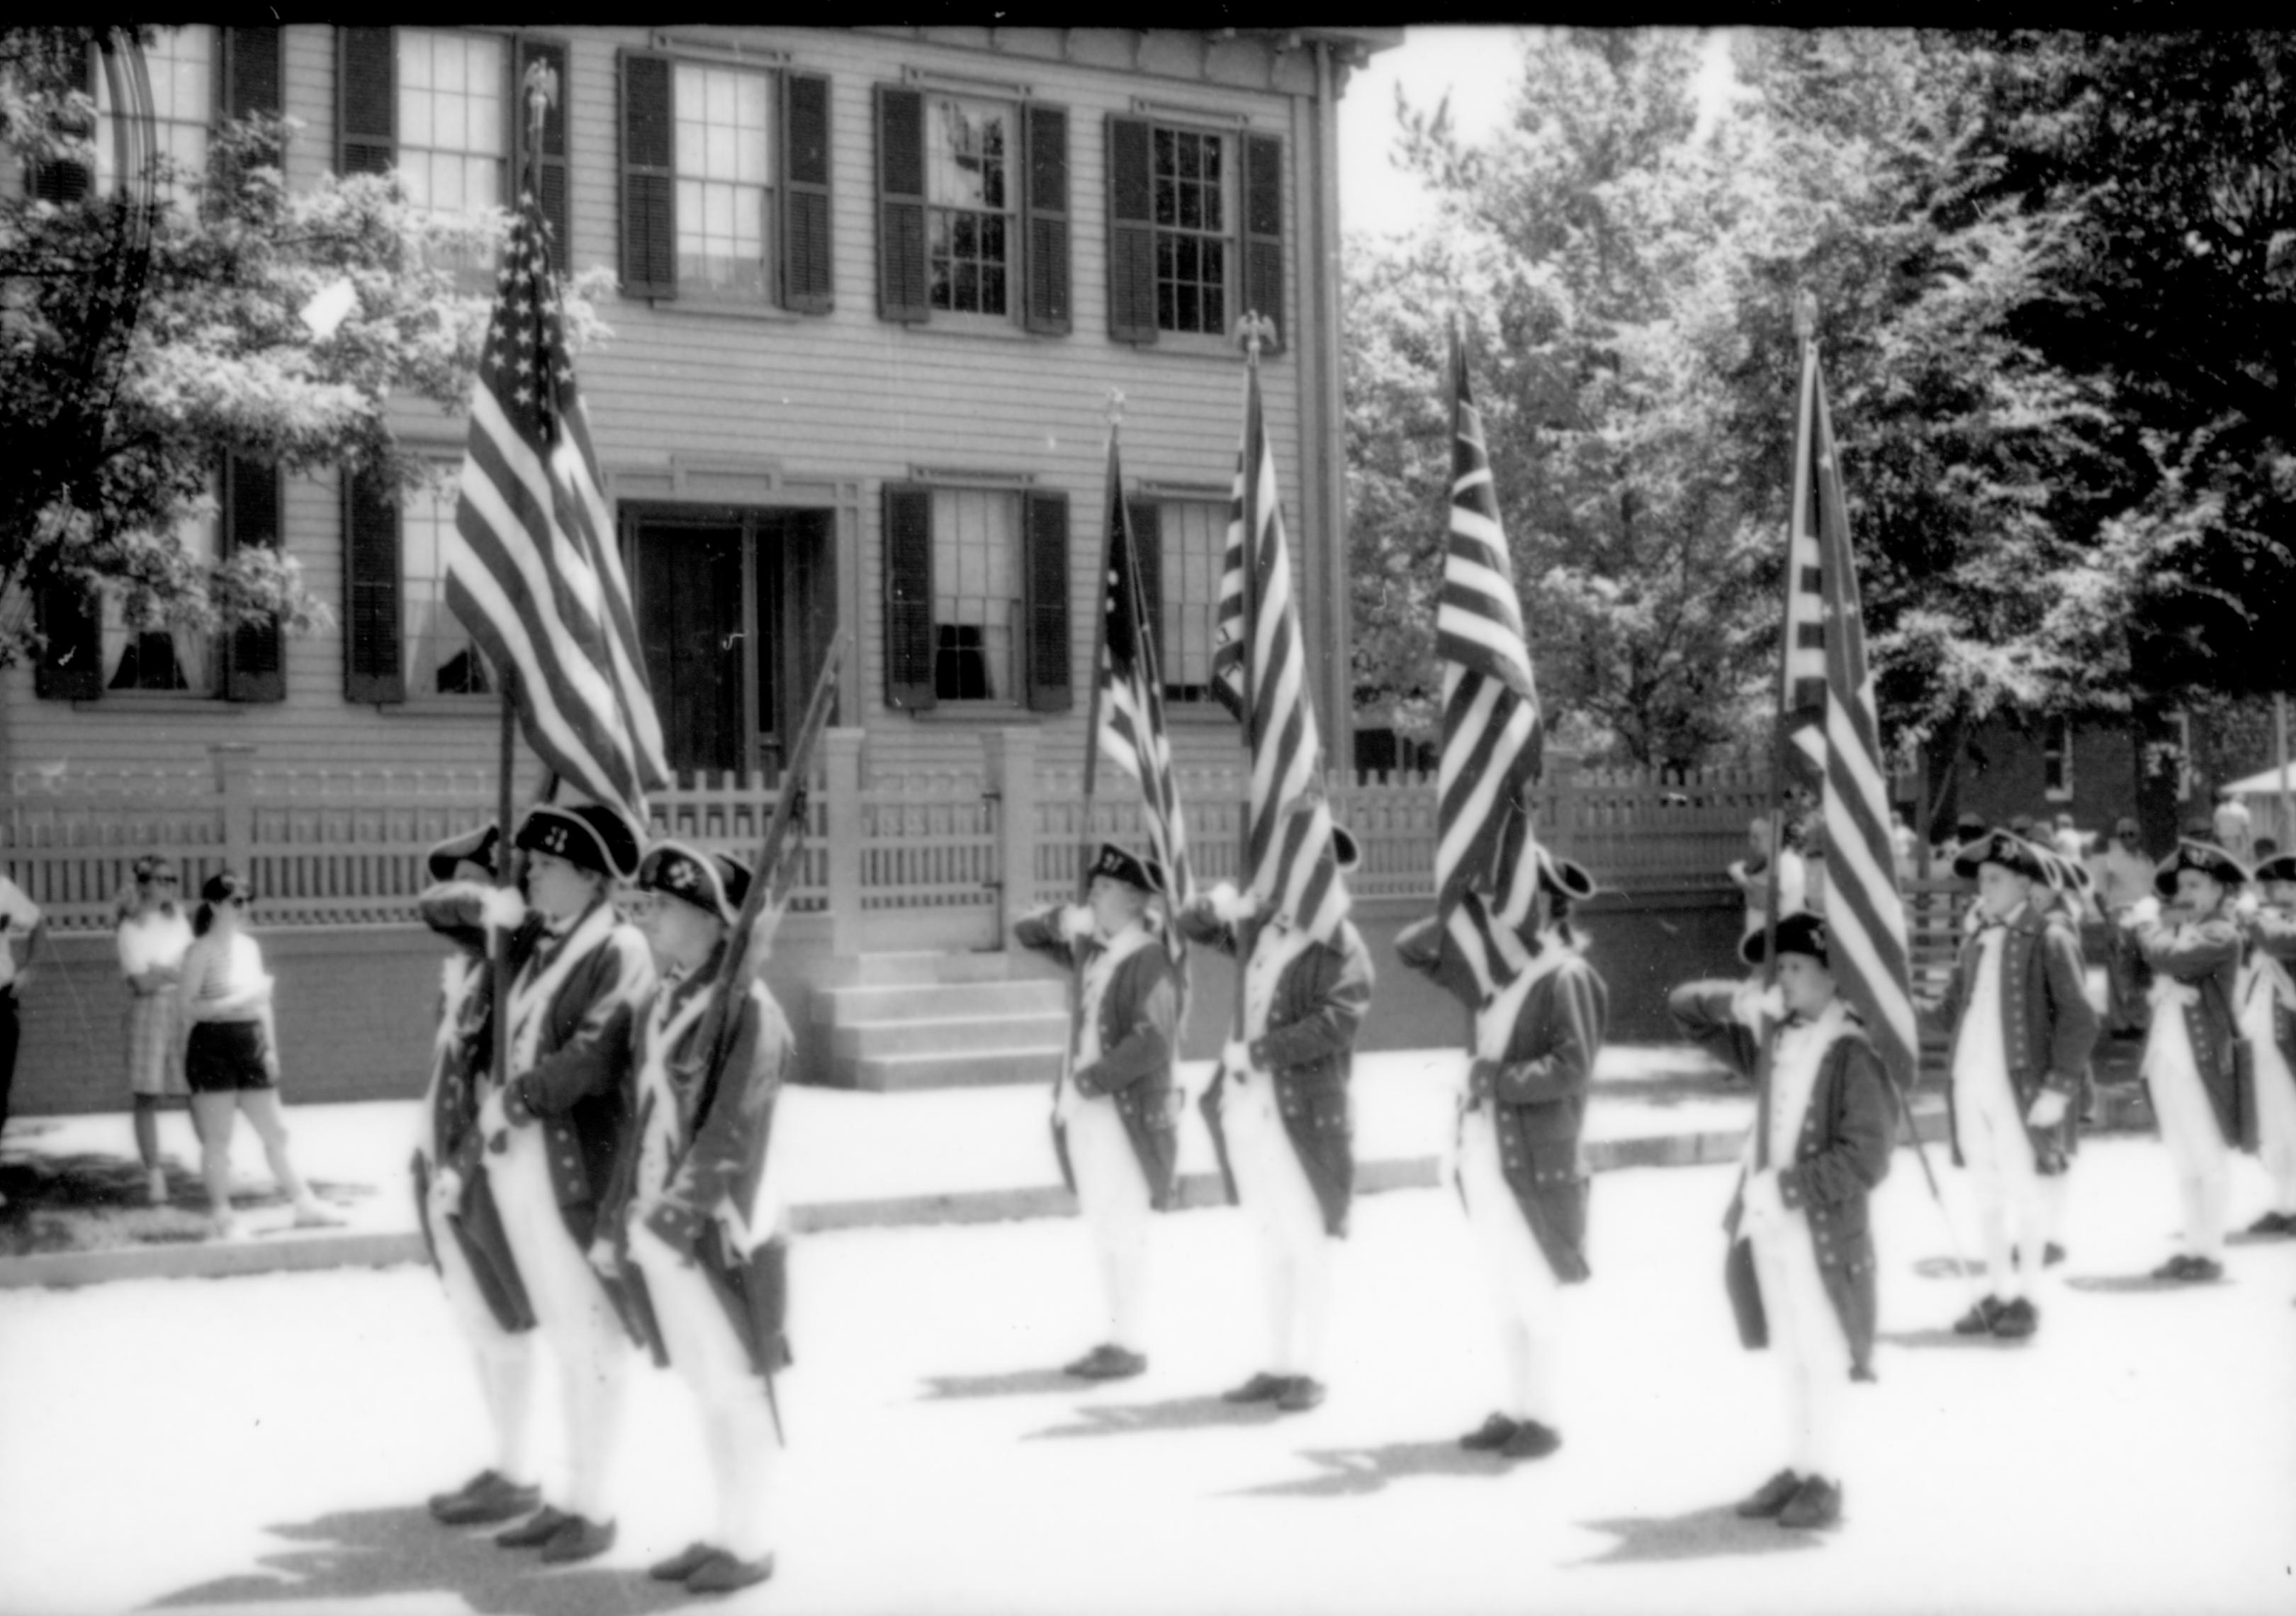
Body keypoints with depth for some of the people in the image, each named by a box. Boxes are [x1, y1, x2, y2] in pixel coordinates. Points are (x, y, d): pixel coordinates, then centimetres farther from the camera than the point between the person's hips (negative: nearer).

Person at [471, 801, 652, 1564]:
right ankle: (571, 1495, 27)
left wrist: (512, 1100, -13)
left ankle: (595, 1506, 14)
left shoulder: (620, 951, -11)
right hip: (524, 1166, 8)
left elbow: (592, 1061, -20)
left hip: (580, 1172, -8)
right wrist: (481, 1134, 7)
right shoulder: (538, 949, 13)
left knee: (592, 1342, 3)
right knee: (564, 1341, 16)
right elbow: (512, 1049, 16)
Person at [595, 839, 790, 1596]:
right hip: (659, 1231, 8)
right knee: (704, 1388, 16)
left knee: (735, 1389, 4)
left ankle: (753, 1542, 16)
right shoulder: (660, 1005, 10)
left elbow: (730, 1137, -19)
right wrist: (616, 1221, 11)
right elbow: (643, 1120, 13)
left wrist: (673, 1220, -21)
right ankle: (729, 1528, 29)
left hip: (719, 1230, -8)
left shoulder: (748, 1011, -15)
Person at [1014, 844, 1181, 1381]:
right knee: (1104, 1231, 13)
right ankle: (1116, 1335, 21)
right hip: (1085, 1115, 8)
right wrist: (1061, 919, 3)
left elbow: (1151, 1043, -23)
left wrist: (1089, 1080, -16)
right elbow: (1025, 934, 22)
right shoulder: (1091, 950, 11)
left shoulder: (1150, 962, -12)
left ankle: (1130, 1344, 0)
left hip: (1128, 1115, -8)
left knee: (1123, 1230, -5)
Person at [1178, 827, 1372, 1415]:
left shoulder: (1342, 950, -8)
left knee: (1308, 1245, -2)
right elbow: (1190, 927, 20)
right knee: (1273, 1244, 14)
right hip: (1246, 1108, 6)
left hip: (1305, 1115, -6)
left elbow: (1335, 1023, -19)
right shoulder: (1259, 925, 10)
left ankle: (1307, 1370, 7)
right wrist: (1218, 905, -2)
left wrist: (1256, 1052, -18)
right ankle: (1278, 1364, 22)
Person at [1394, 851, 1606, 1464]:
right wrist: (1465, 909, 4)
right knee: (1503, 1292, 13)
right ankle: (1516, 1407, 22)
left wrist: (1500, 1078, -21)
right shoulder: (1497, 969, 11)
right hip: (1482, 1148, 7)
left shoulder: (1566, 978, -9)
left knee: (1533, 1292, 0)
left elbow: (1572, 1067, -17)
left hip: (1534, 1156, -7)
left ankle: (1543, 1415, 9)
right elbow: (1412, 947, 17)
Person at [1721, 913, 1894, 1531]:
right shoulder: (1782, 1040, 6)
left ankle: (1828, 1479, 14)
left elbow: (1865, 1159, -18)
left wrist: (1785, 1186, -20)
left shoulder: (1851, 1054, -15)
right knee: (1789, 1358, 15)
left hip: (1823, 1233, -7)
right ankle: (1799, 1467, 27)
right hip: (1770, 1227, 7)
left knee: (1822, 1360, 3)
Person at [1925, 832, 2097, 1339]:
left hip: (2023, 1086, -6)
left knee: (2024, 1192, 3)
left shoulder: (2049, 938, -7)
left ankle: (2024, 1297, 15)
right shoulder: (1976, 941, 14)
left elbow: (2079, 1019, -12)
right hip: (1971, 1083, 6)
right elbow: (1952, 1008, 22)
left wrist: (2059, 1088, -15)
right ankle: (1999, 1293, 25)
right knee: (1987, 1192, 13)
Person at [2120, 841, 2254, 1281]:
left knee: (2210, 1162, 1)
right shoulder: (2176, 928, 14)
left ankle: (2211, 1252, 7)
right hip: (2165, 1059, 8)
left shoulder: (2222, 934, -9)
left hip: (2203, 1061, -8)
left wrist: (2149, 922, -10)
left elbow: (2172, 960, -25)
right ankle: (2194, 1247, 21)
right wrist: (2131, 931, -2)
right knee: (2184, 1163, 13)